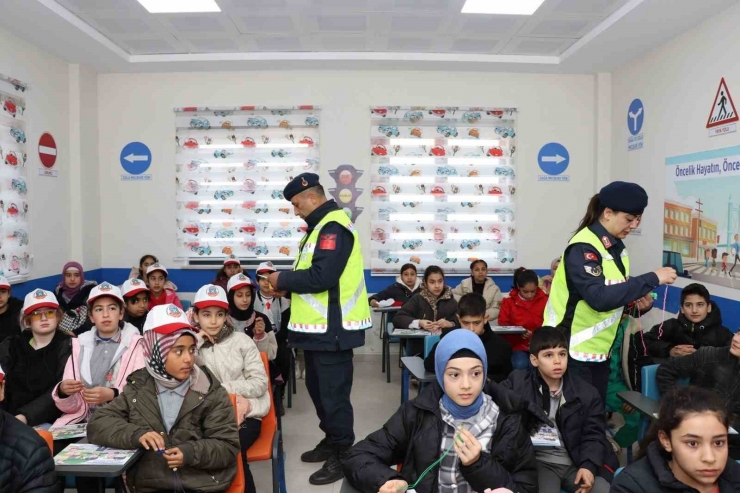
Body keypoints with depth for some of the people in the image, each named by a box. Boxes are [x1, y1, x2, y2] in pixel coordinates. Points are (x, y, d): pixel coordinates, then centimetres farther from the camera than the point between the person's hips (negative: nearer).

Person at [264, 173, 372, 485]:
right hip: (319, 327, 11)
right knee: (319, 387, 20)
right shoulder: (322, 227, 16)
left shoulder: (333, 227, -17)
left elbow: (321, 277, -26)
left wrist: (284, 279, -12)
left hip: (332, 329, -11)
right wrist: (287, 287, 6)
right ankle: (331, 441, 35)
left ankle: (344, 455, 13)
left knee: (333, 392, 0)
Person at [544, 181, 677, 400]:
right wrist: (652, 279, -25)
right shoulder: (583, 248, -19)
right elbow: (599, 298, -30)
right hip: (572, 350, -8)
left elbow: (617, 291, 15)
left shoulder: (616, 246, 7)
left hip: (599, 350, 8)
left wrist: (639, 301, -6)